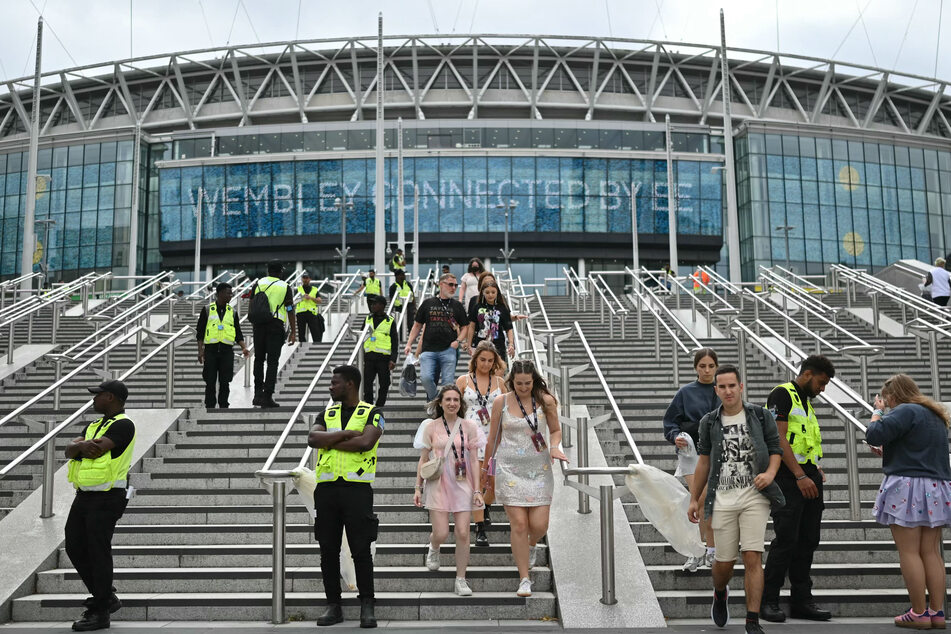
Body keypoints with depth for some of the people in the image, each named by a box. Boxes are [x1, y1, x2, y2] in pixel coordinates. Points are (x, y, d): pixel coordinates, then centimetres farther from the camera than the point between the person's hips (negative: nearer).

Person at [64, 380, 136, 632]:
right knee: (75, 548, 13)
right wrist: (83, 445, -17)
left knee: (98, 552, -5)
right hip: (84, 496, 9)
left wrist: (79, 448, -3)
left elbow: (97, 449, -22)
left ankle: (100, 613, 5)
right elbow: (70, 450, 4)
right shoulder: (94, 425, 17)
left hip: (106, 498, -9)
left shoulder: (123, 425, -11)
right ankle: (106, 597, 27)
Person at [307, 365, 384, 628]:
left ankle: (367, 606, 5)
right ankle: (333, 605, 16)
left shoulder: (372, 414, 2)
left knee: (361, 549, -3)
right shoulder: (327, 414, 16)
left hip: (357, 486, -4)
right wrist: (345, 434, -12)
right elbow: (312, 438, -2)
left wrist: (330, 442, -6)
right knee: (328, 549, 6)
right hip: (326, 486, 5)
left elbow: (366, 442, -16)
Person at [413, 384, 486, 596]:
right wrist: (418, 488, 3)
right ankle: (433, 548, 33)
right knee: (441, 533, -5)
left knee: (463, 533, -3)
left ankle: (461, 579, 12)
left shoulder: (469, 426, 3)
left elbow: (474, 460, 4)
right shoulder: (431, 426, 1)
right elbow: (423, 460, 6)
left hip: (462, 484, 1)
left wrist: (477, 490, 0)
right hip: (438, 484, -1)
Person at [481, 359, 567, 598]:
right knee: (519, 524, -6)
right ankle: (524, 579, 7)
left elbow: (555, 430, 12)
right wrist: (487, 468, 16)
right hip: (509, 469, -1)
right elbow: (493, 438, 9)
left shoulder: (545, 401, 0)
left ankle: (531, 545, 35)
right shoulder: (501, 402, -1)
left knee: (539, 525, -4)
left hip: (539, 468, 1)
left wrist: (555, 447, -9)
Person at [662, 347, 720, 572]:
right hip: (692, 453, -2)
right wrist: (676, 437, -13)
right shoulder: (686, 393, 1)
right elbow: (670, 421, 5)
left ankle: (711, 551, 22)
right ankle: (696, 552, -1)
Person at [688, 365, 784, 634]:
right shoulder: (709, 422, 6)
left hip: (755, 496, -1)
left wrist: (770, 473, -15)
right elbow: (704, 461, 13)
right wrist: (694, 499, 13)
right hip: (723, 500, 1)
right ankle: (720, 595, 39)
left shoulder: (761, 416, 2)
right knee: (724, 562, 5)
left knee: (752, 558, -10)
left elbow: (775, 449, 6)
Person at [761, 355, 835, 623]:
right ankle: (769, 601, 0)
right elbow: (779, 438, -16)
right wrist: (800, 476, -20)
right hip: (787, 477, -9)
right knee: (786, 539, -9)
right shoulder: (782, 394, -7)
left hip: (808, 476, 9)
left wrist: (816, 469, 12)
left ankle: (802, 600, 16)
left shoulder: (806, 401, 22)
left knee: (808, 541, 9)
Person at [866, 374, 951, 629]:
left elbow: (874, 435, -18)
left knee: (909, 552, -3)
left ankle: (919, 613, -1)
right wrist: (887, 452, 24)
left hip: (908, 488, -9)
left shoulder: (905, 411, -9)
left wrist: (878, 412, -1)